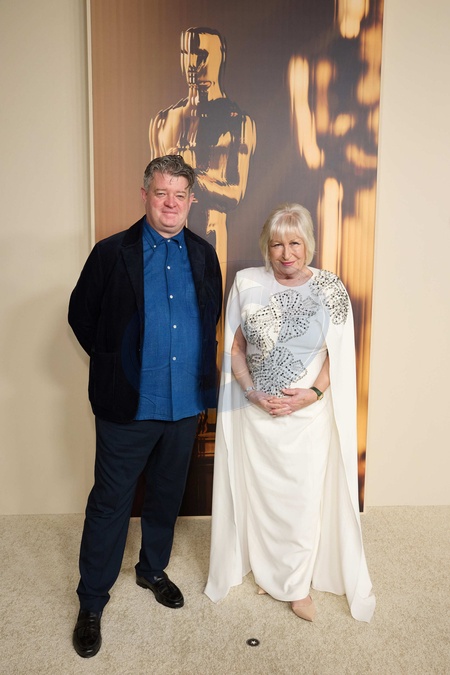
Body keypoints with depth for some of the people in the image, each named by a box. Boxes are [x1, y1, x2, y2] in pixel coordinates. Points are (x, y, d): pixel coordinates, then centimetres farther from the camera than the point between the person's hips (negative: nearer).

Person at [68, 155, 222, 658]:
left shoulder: (204, 256, 5)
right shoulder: (112, 253, -5)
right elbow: (81, 314, 1)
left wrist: (200, 366, 8)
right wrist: (112, 362, 2)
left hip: (186, 403, 4)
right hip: (128, 405, -3)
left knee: (167, 495, 20)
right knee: (110, 502, 8)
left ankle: (152, 570, 45)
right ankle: (91, 602, 30)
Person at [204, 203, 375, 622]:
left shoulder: (330, 289, -5)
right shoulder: (246, 283, -4)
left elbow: (337, 355, -1)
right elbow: (234, 347, 1)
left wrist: (312, 394, -14)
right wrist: (252, 392, -10)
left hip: (308, 413, -1)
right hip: (253, 411, 1)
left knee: (302, 497, 8)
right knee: (258, 491, 13)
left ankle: (298, 583, 33)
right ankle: (267, 570, 39)